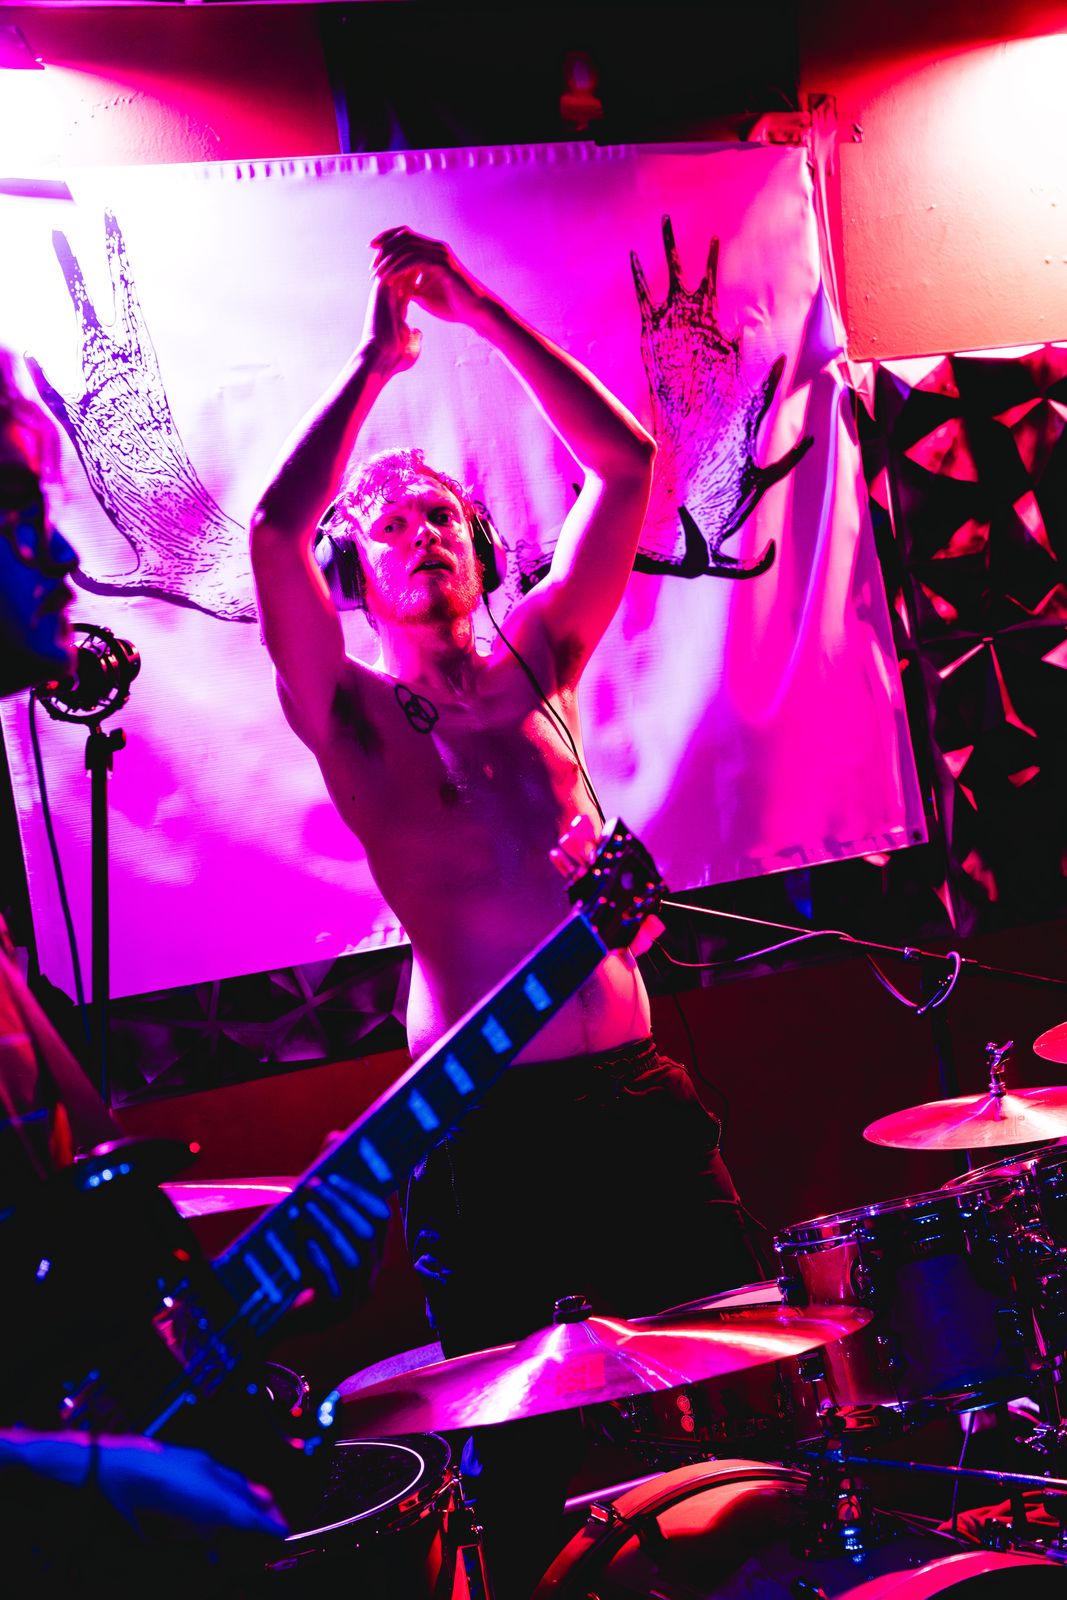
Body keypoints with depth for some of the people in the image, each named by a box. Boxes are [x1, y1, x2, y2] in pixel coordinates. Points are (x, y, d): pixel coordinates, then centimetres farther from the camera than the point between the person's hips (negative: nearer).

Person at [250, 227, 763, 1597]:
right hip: (483, 1119, -3)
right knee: (521, 1447, 6)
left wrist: (480, 310, 1)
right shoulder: (349, 714, 1)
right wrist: (376, 362, -8)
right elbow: (273, 529, -16)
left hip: (635, 1090, 4)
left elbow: (626, 464, 6)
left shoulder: (536, 664, 12)